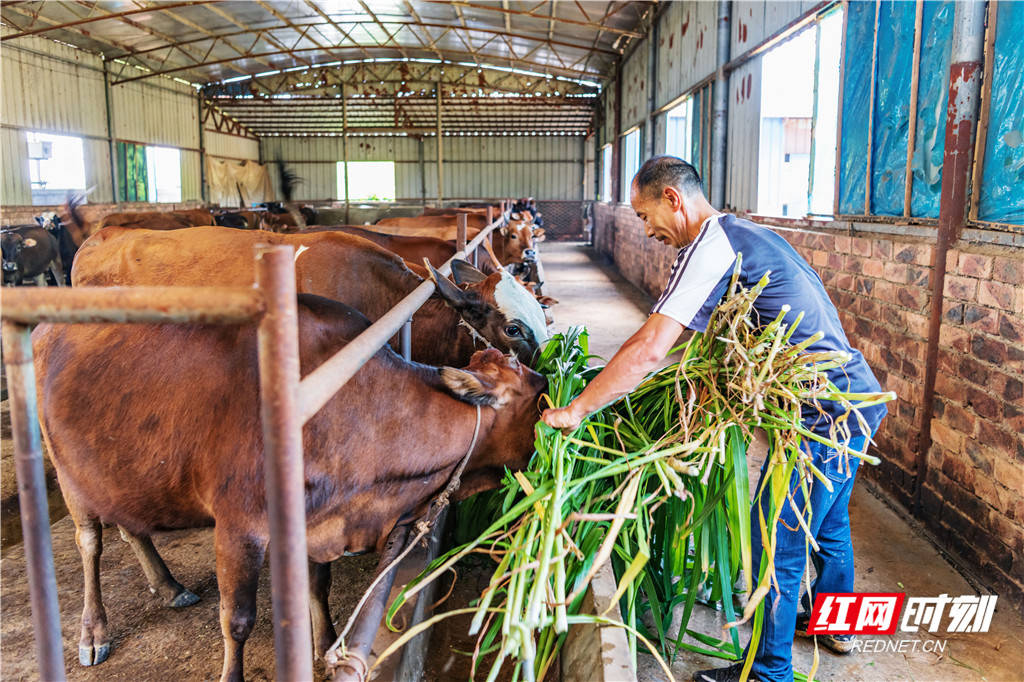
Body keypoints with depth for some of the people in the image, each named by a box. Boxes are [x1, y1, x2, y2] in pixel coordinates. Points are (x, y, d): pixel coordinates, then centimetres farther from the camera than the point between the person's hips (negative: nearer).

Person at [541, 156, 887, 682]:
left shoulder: (708, 246, -17)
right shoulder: (746, 233, 15)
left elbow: (649, 351, -24)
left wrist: (575, 410, -18)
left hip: (825, 412, -10)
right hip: (861, 396, 10)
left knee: (776, 543, 3)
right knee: (827, 521, 27)